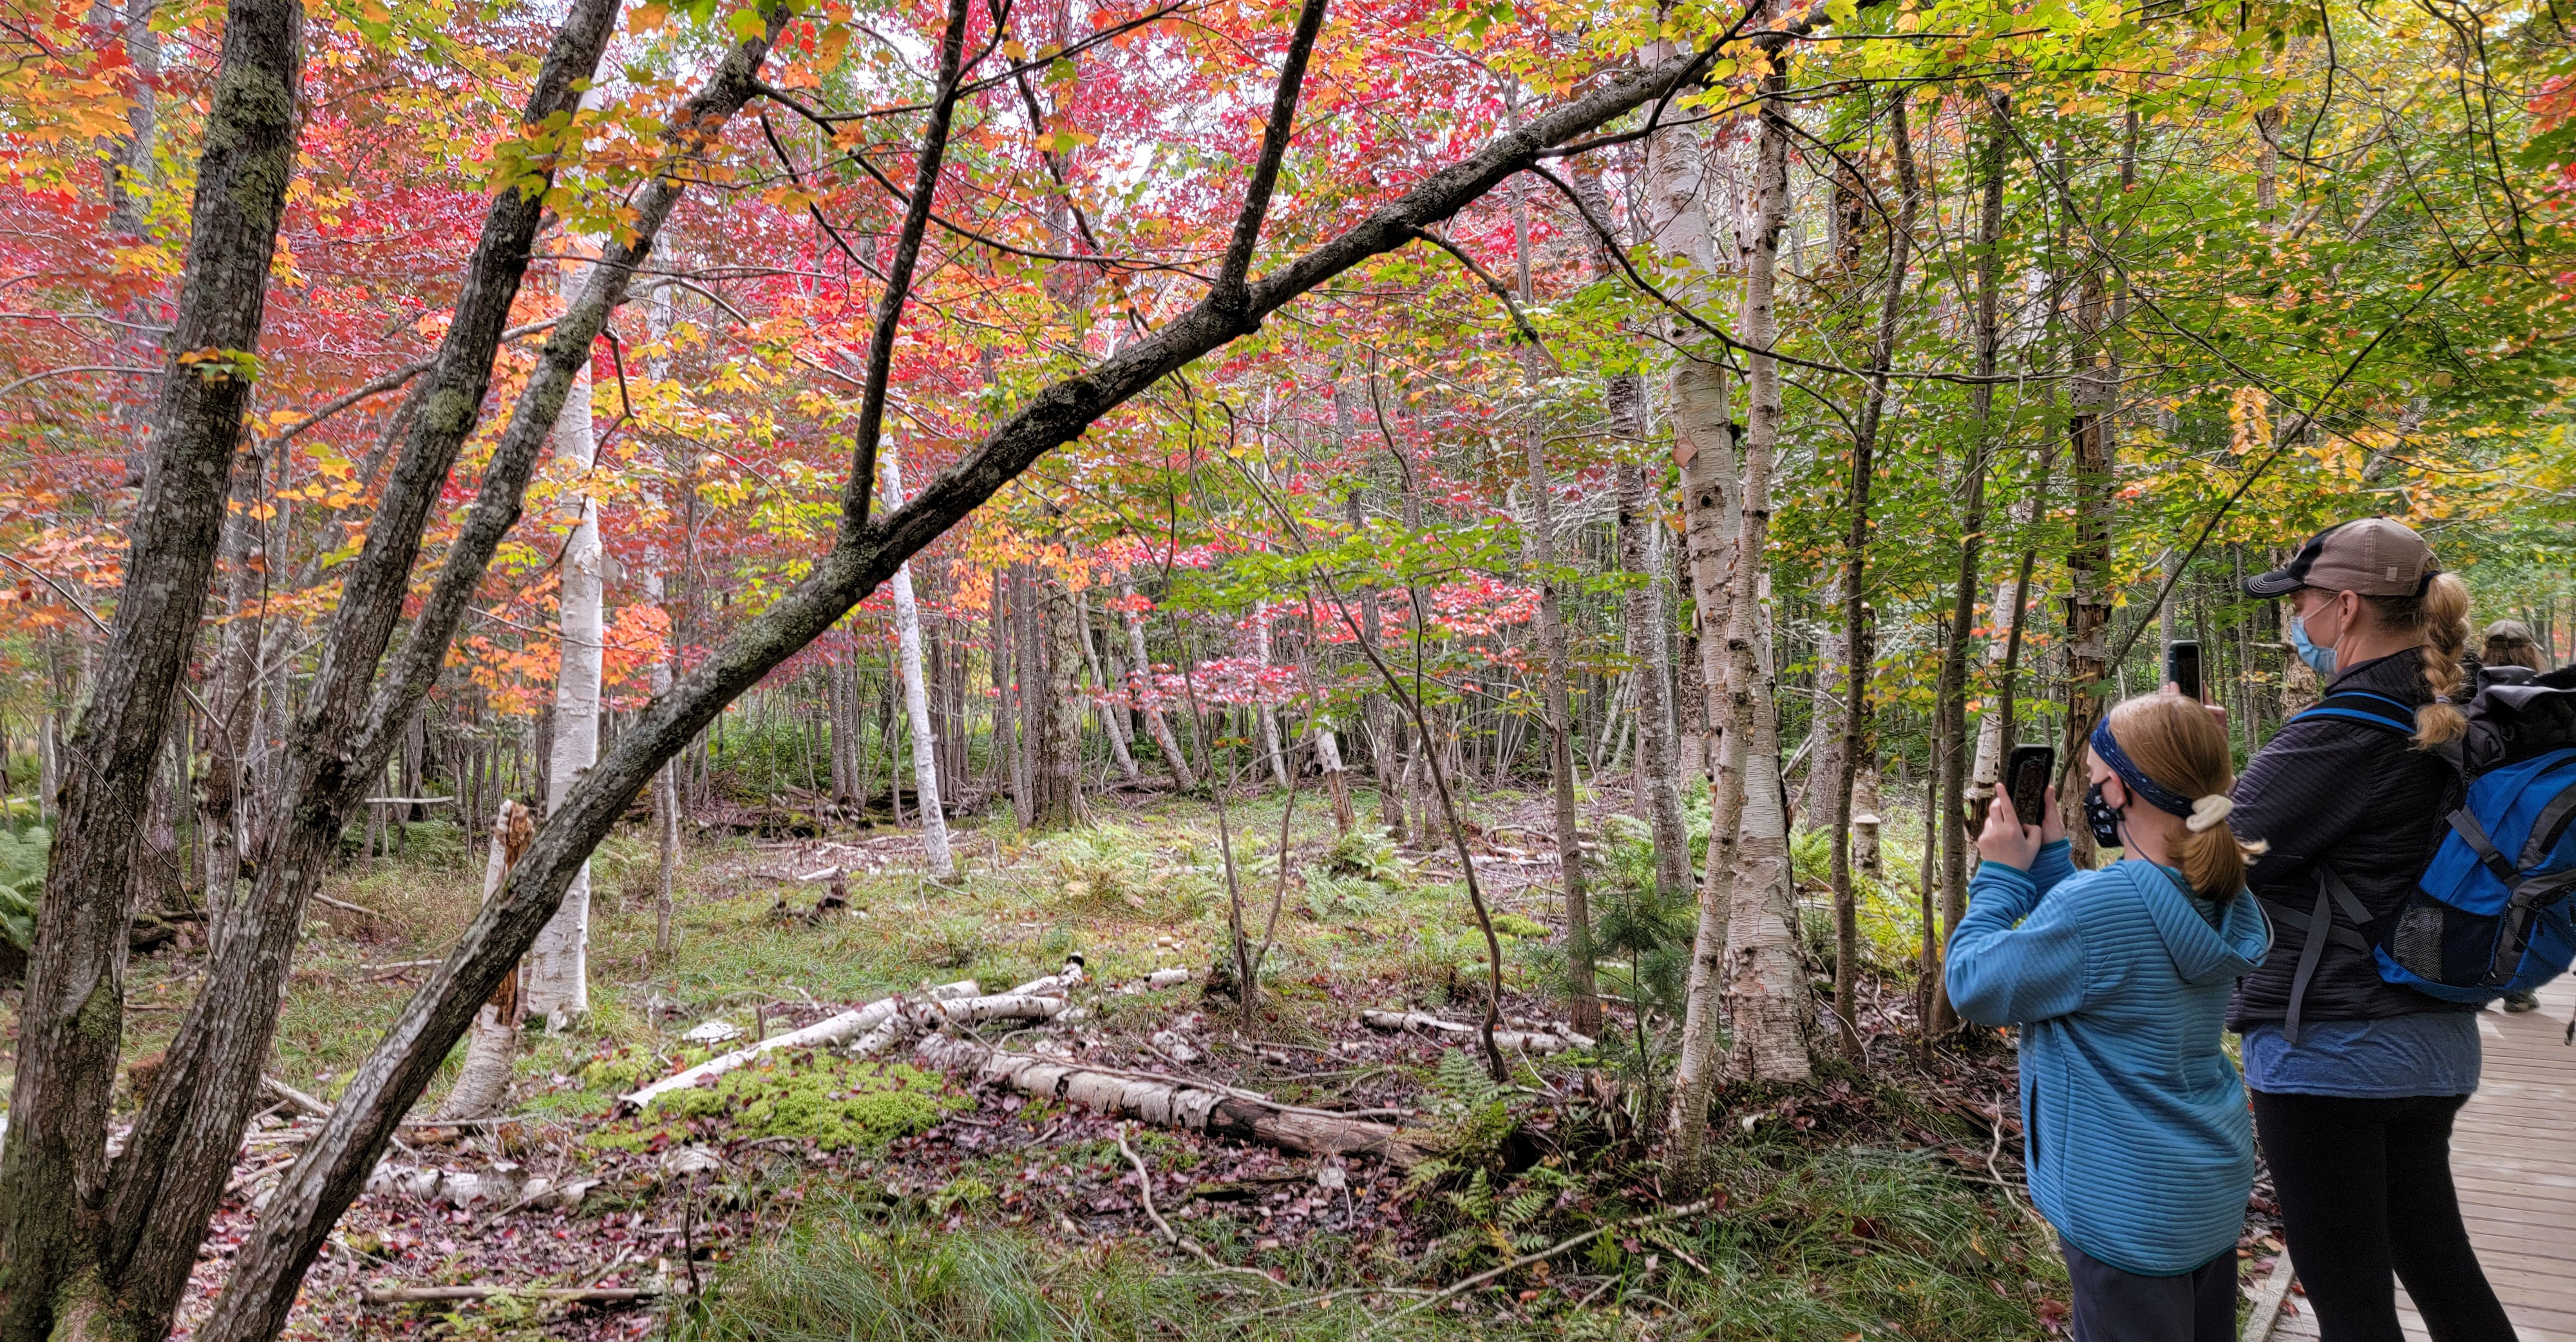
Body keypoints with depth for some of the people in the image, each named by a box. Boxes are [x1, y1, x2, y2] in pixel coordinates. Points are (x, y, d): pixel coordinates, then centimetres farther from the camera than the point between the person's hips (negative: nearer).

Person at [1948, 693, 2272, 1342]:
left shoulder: (2101, 902, -28)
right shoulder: (2220, 897, -1)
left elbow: (1974, 986, -17)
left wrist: (2001, 874, -8)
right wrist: (2049, 855, 7)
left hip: (2131, 1211, -8)